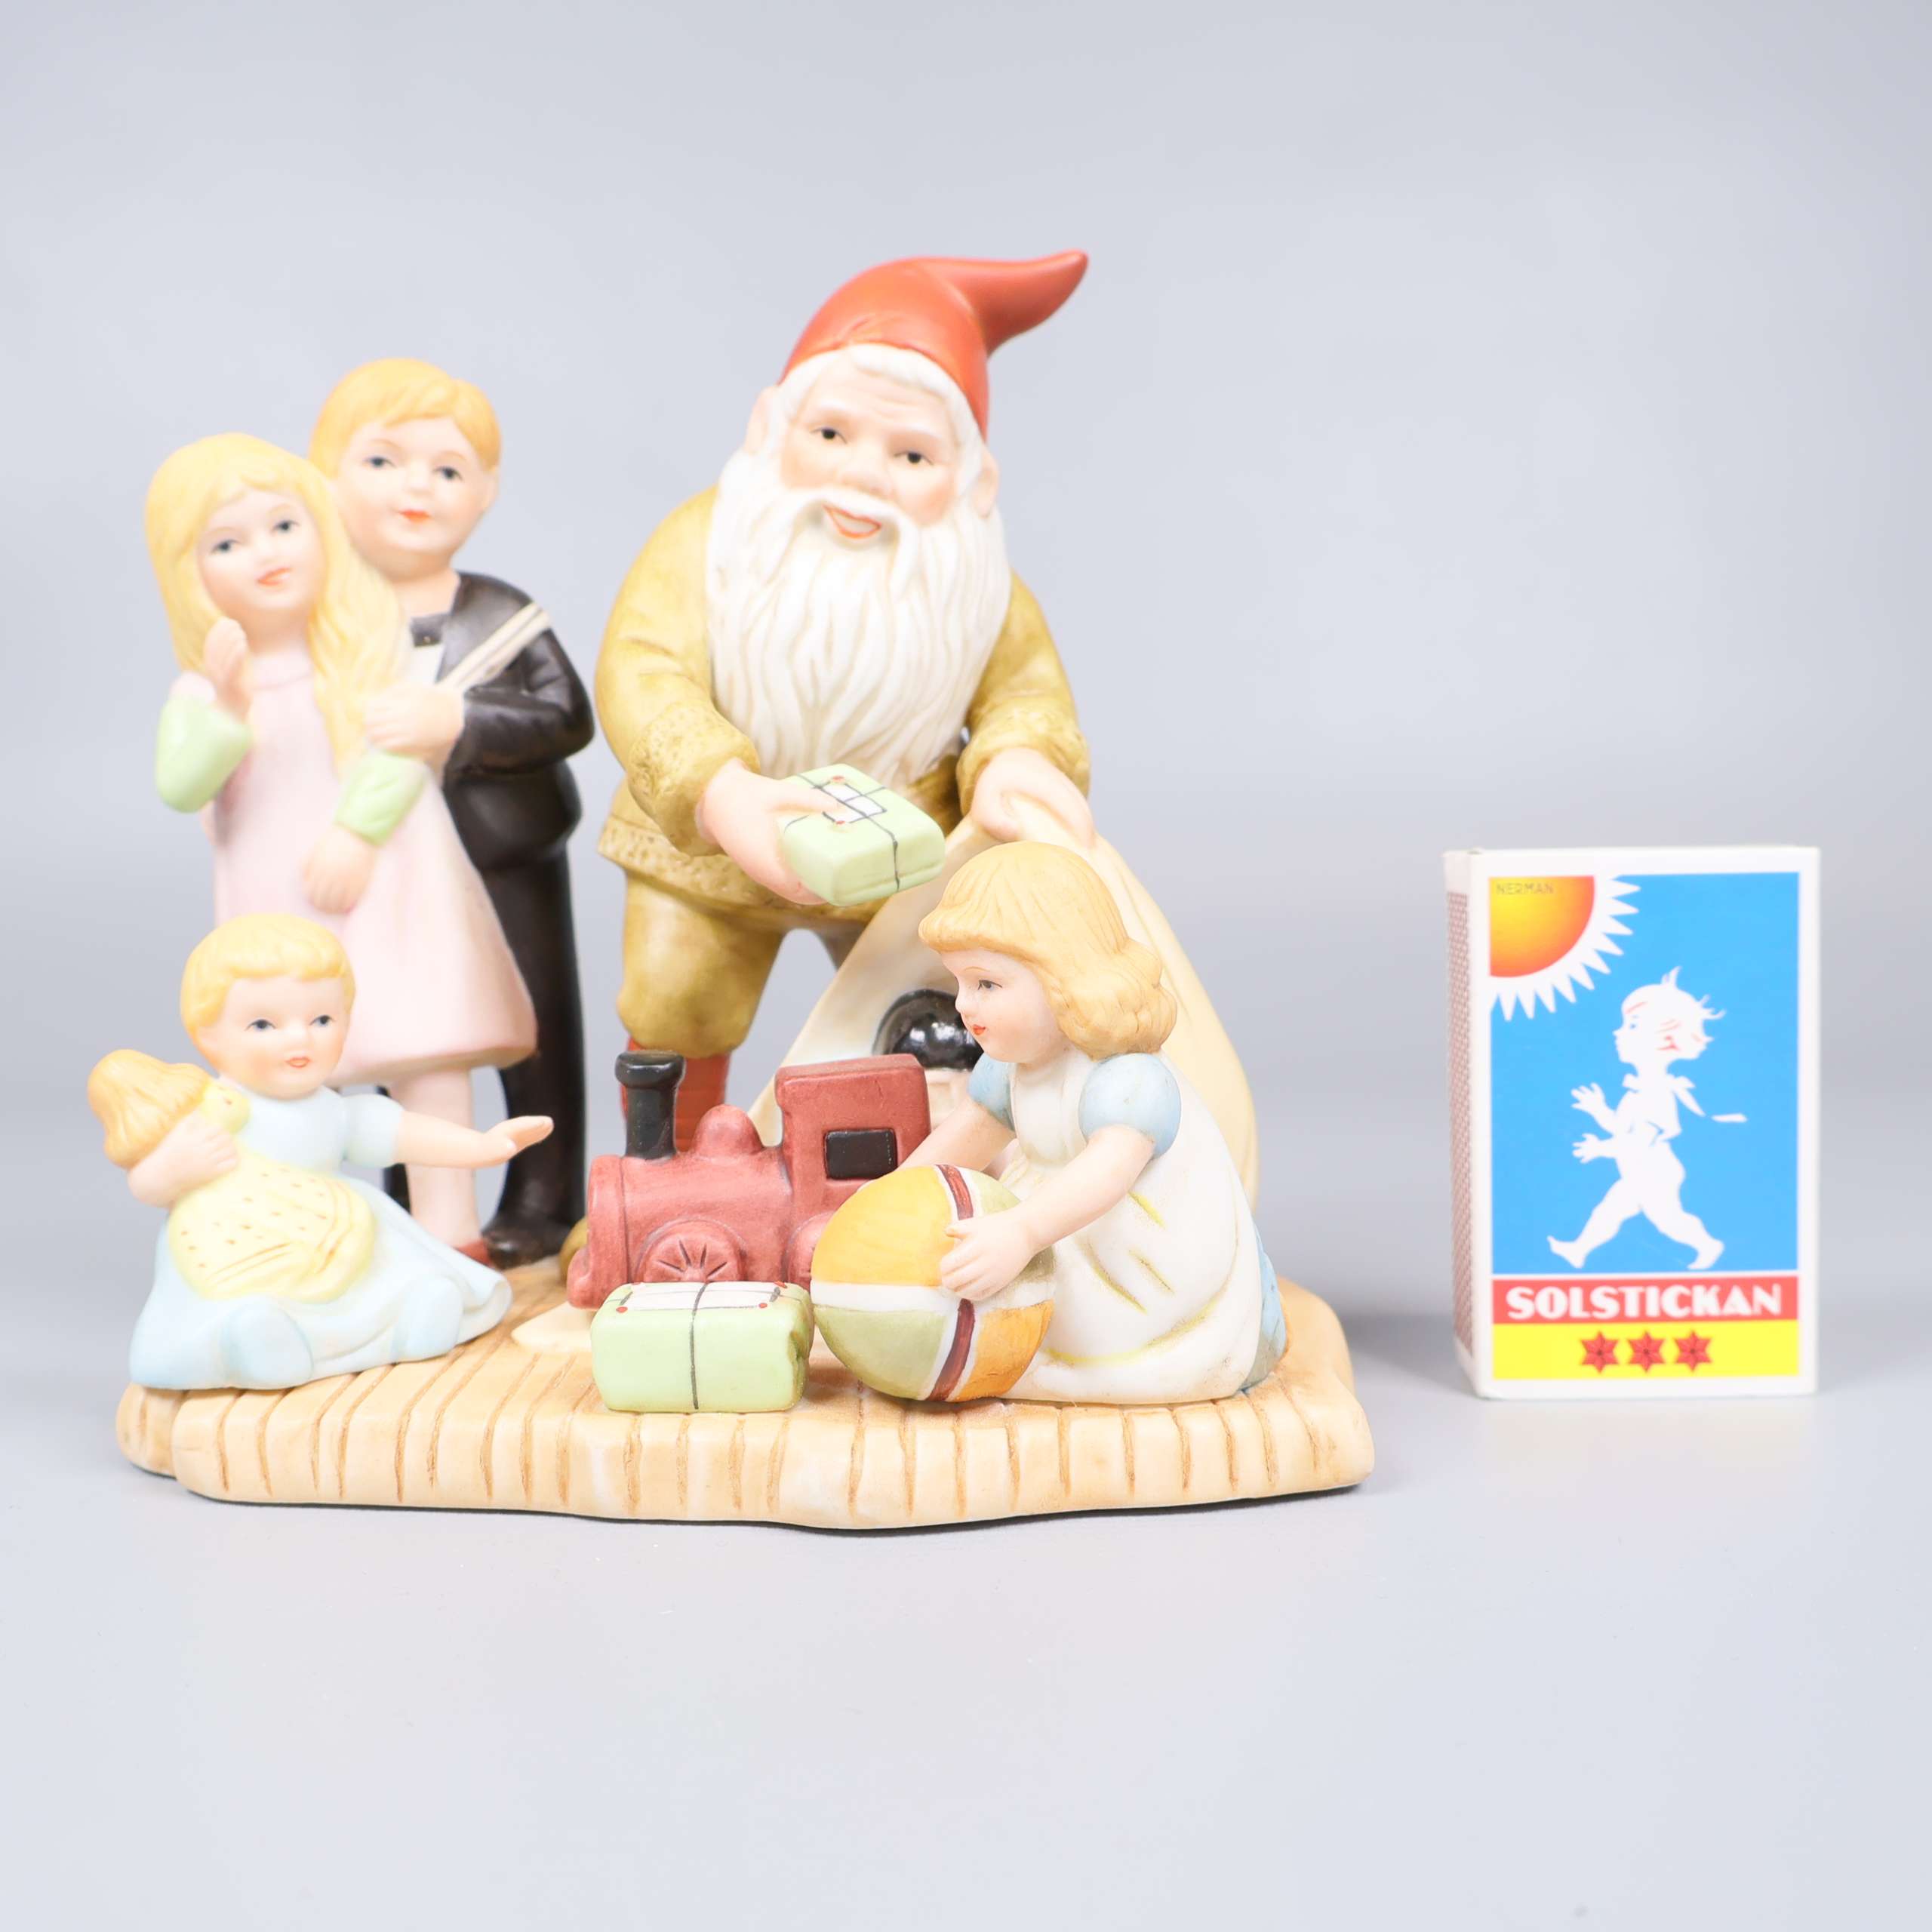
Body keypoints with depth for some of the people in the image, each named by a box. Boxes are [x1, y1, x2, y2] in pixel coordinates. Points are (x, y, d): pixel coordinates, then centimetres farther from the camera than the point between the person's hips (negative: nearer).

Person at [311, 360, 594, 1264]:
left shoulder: (503, 613, -3)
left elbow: (567, 717, -13)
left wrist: (460, 723, -25)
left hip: (510, 861, -1)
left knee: (534, 1032, 7)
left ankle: (541, 1202, 21)